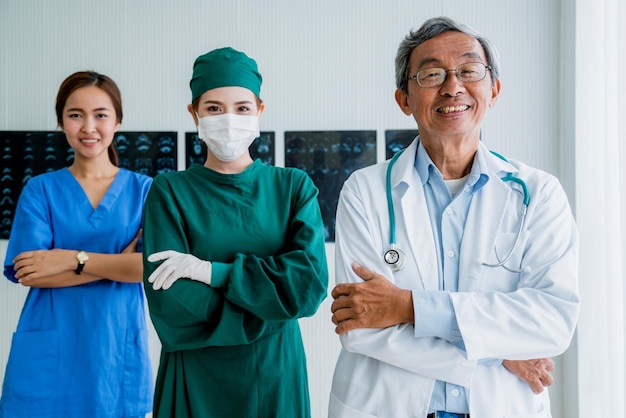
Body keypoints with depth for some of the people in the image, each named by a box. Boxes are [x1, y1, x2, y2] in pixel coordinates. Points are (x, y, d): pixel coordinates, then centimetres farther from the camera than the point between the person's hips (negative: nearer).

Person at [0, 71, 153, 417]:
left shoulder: (143, 190, 2)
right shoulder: (41, 189, 2)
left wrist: (74, 259, -16)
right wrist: (120, 262, -14)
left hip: (116, 347, 1)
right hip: (50, 353, 0)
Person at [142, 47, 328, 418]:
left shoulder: (295, 187, -1)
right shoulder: (170, 191, -5)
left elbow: (310, 283, -14)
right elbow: (169, 303, -15)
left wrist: (213, 271, -17)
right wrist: (272, 303, -16)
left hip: (276, 375, 1)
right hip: (195, 379, -1)